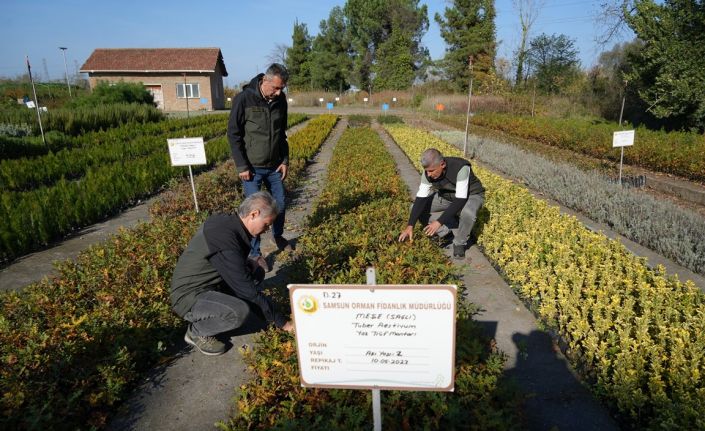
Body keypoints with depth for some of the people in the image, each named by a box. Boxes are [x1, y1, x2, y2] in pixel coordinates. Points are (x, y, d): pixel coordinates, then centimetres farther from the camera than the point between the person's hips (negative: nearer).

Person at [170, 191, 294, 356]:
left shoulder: (227, 221, -3)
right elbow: (247, 290, -26)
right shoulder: (225, 237, -30)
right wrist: (282, 322, -18)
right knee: (240, 311, -31)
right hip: (189, 296, -9)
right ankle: (197, 332, -2)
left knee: (256, 272, 5)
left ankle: (211, 314, 10)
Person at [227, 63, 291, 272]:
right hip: (252, 168, -5)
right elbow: (233, 134, -10)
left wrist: (285, 160, 7)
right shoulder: (244, 99, -14)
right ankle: (255, 253, 14)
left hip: (274, 167, 5)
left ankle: (278, 236, 40)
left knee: (280, 204, 13)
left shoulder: (280, 101, 1)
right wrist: (242, 166, -12)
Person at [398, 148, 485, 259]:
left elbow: (460, 200, -39)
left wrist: (439, 222, -42)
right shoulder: (428, 172, -21)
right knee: (416, 208, -10)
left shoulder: (461, 168, -38)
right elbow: (421, 199, -20)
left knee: (467, 213, -40)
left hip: (471, 195, -5)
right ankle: (445, 233, 5)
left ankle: (460, 243, -10)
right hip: (447, 196, 5)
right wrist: (410, 226, -28)